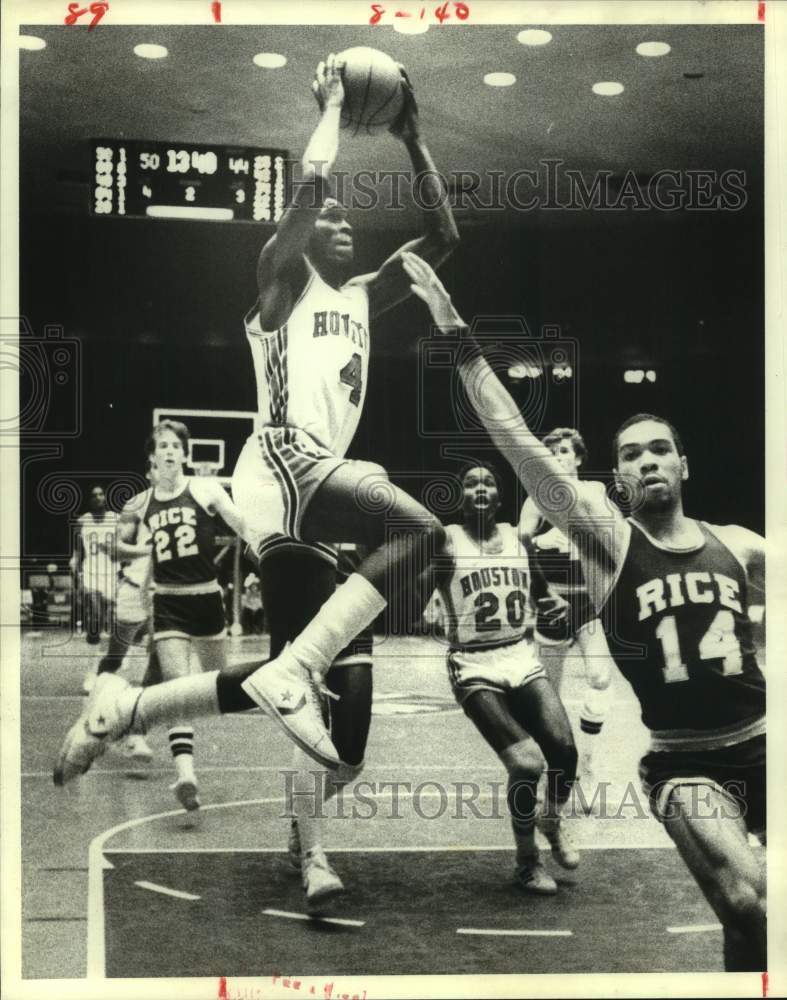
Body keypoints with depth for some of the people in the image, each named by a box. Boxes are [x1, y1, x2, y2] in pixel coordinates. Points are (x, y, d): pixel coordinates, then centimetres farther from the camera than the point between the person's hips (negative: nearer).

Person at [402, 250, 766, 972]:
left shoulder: (738, 546, 5)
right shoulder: (606, 540, -6)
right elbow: (516, 440, -14)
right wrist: (459, 337, -19)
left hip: (759, 746, 4)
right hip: (683, 763, -4)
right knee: (750, 903, -23)